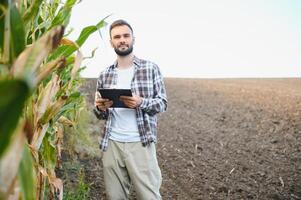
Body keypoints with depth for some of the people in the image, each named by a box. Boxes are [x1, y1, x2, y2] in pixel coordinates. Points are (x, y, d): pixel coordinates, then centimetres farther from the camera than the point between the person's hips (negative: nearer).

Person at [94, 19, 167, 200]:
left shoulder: (151, 68, -1)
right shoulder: (105, 75, 9)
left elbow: (163, 103, -2)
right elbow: (101, 114, 14)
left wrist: (141, 102, -21)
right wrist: (100, 107, -10)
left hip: (141, 143, -3)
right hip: (111, 144, 4)